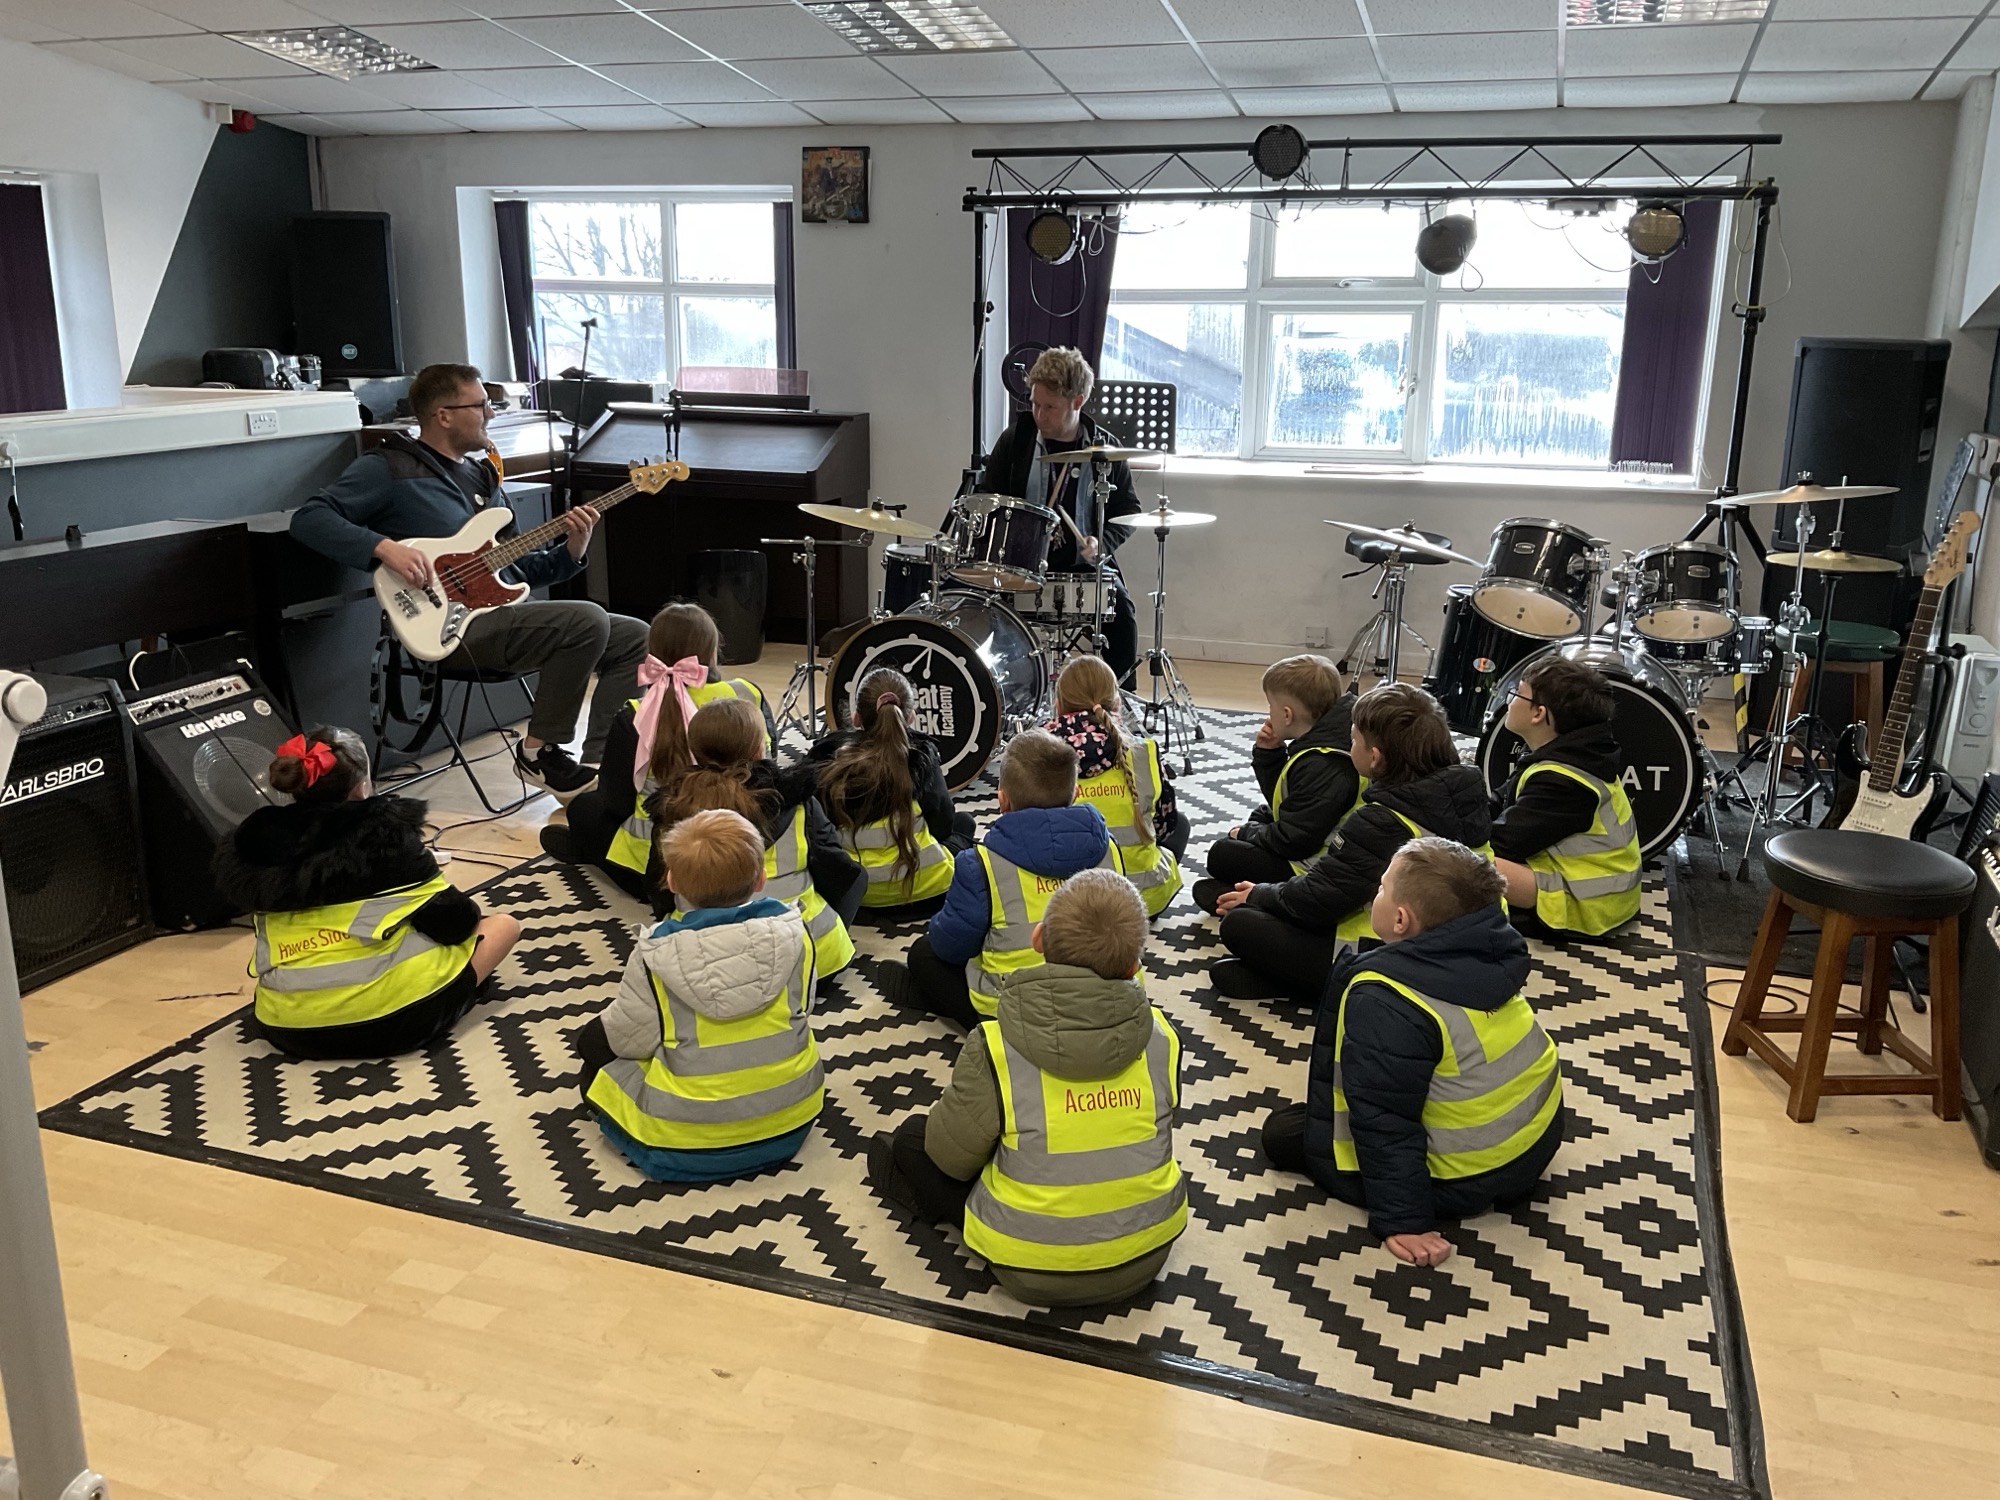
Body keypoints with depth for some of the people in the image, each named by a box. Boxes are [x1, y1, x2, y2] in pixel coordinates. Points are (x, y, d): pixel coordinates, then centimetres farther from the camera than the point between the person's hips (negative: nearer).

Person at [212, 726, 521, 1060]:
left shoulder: (261, 841, 0)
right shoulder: (389, 836, -11)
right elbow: (454, 924, -6)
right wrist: (469, 915, 18)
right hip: (386, 1019, -5)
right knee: (503, 924, 13)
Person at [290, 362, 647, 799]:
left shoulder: (483, 476, 22)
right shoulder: (389, 468, -1)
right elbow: (309, 518, -10)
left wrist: (572, 549, 2)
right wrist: (385, 546, -23)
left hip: (508, 612, 8)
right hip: (454, 626, -8)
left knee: (635, 640, -1)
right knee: (588, 621, -27)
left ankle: (599, 765, -5)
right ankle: (539, 751, -11)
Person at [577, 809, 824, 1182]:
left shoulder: (655, 956, -20)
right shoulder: (792, 931, -13)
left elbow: (630, 1039, -9)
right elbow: (802, 1011, 1)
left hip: (685, 1142, -4)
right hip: (790, 1119, 4)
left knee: (595, 1043, 19)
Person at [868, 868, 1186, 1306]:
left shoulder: (995, 1047, -25)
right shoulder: (1161, 1036, -15)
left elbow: (954, 1156, -11)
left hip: (1033, 1271, -4)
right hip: (1147, 1253, 4)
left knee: (913, 1138, 15)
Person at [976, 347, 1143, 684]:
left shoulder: (1105, 448, 2)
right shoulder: (1014, 441, 3)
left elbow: (1128, 509, 10)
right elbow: (986, 497, 12)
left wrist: (1103, 542, -10)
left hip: (1084, 566, 0)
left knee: (1122, 613, -23)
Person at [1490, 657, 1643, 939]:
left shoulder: (1559, 779, -25)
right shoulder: (1575, 754, 4)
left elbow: (1500, 845, -24)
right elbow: (1500, 808, 11)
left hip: (1585, 906, -10)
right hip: (1591, 884, 10)